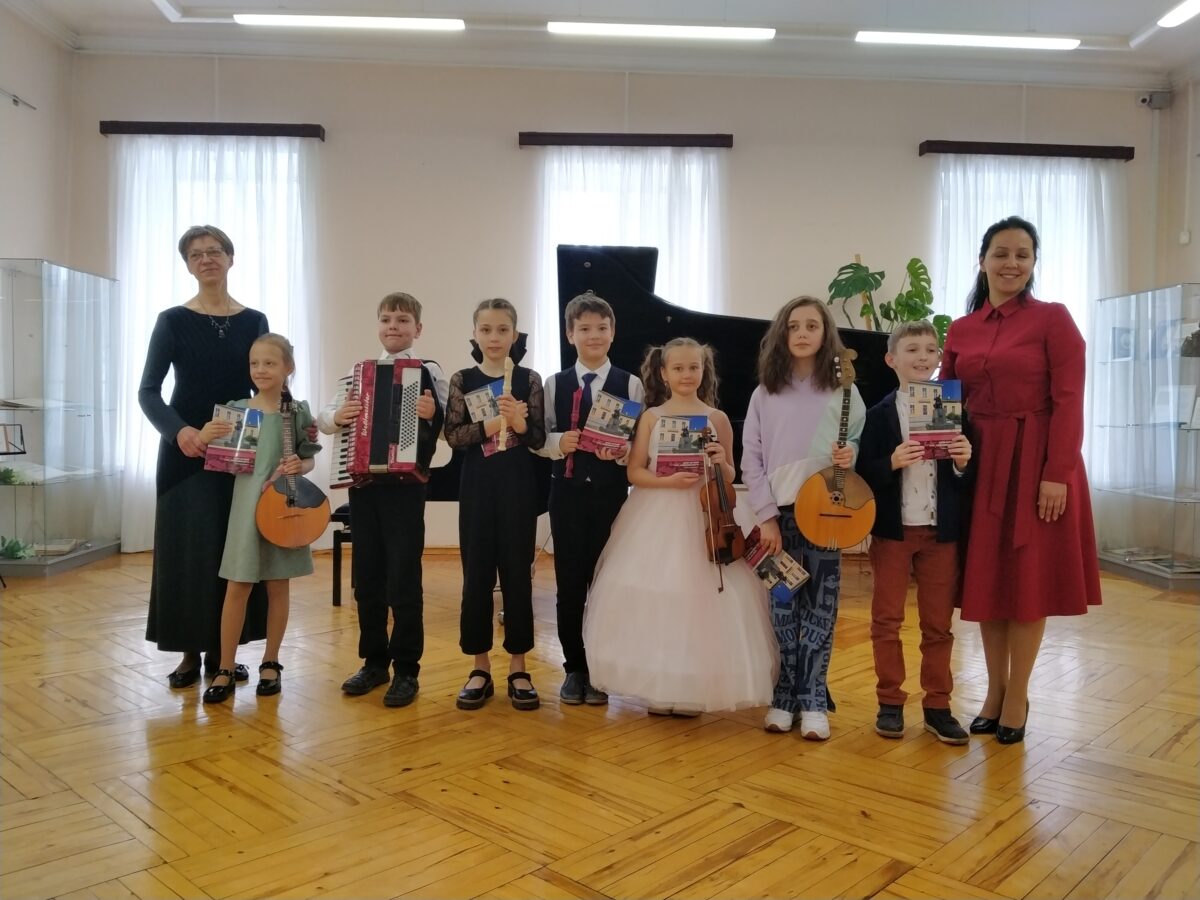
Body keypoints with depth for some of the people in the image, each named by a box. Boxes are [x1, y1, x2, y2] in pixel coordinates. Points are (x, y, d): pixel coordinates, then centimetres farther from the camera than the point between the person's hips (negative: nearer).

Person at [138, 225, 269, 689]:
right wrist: (178, 431, -23)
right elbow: (147, 391, -5)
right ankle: (190, 651, 11)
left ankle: (221, 649, 16)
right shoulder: (173, 320, 0)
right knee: (187, 546, -1)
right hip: (185, 451, -2)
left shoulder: (254, 322, 7)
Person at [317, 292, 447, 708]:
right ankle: (374, 662, 26)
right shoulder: (359, 373, 13)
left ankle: (406, 670, 12)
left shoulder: (429, 372, -3)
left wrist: (431, 414, -32)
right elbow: (323, 416, 9)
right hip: (362, 483, 5)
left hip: (404, 484, -5)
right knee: (366, 579, 12)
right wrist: (337, 416, -13)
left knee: (403, 581, -1)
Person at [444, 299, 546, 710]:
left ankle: (518, 669, 16)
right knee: (477, 575, 5)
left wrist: (519, 424, -20)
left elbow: (540, 440, -1)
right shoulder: (462, 380, 3)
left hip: (517, 485, 0)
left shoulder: (529, 380, 2)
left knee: (518, 574, 4)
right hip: (477, 485, 1)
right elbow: (452, 434, -5)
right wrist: (487, 427, -19)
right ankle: (480, 668, 17)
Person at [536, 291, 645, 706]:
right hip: (568, 492, 2)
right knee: (569, 582, 7)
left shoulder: (631, 384, 0)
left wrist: (619, 451, -22)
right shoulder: (555, 384, 6)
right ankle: (574, 668, 21)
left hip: (610, 493, -1)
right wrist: (559, 442, -17)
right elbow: (540, 440, 4)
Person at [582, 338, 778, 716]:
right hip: (655, 518, 0)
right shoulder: (651, 416, 3)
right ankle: (658, 689, 14)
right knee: (653, 598, -1)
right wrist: (669, 480, -16)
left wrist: (721, 462, -13)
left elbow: (729, 477, 8)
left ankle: (693, 689, 14)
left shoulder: (718, 418, 4)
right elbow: (635, 472, 0)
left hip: (703, 518, 0)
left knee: (699, 598, -1)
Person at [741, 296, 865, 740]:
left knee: (819, 608, 3)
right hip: (780, 513, 1)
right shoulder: (765, 393, 3)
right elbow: (751, 458, 1)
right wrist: (766, 515, -6)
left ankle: (813, 700, 13)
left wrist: (852, 455, -17)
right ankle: (784, 697, 17)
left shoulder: (842, 390, 2)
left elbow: (860, 443, 7)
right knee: (783, 608, 5)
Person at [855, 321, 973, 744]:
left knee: (938, 623, 9)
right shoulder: (878, 415, -4)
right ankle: (890, 702, 19)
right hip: (893, 530, -2)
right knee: (886, 619, 6)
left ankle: (937, 706, 20)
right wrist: (891, 463, -25)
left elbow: (966, 480, 5)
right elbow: (862, 476, -8)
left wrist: (962, 463, -15)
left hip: (941, 531, 2)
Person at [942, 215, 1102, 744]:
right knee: (985, 578, 8)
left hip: (1036, 462, -4)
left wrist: (1057, 473, -16)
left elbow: (1068, 401, -9)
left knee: (1029, 578, 3)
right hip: (979, 463, 4)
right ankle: (994, 691, 22)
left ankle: (1017, 697, 17)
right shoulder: (960, 330, 9)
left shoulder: (1053, 319, -3)